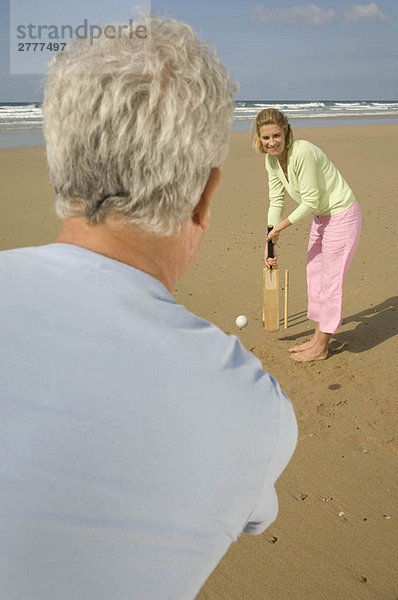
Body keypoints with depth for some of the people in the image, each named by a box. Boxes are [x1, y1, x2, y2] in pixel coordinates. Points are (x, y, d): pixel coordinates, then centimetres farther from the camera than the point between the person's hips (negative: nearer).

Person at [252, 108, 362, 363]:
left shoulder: (303, 152, -27)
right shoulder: (272, 159, -2)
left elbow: (310, 201, -25)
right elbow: (276, 201, 3)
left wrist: (280, 226, -16)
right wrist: (270, 243, 3)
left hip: (342, 216, -9)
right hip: (321, 217, 9)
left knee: (330, 280, 0)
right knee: (315, 275, 15)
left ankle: (321, 348, 14)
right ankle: (318, 338, 30)